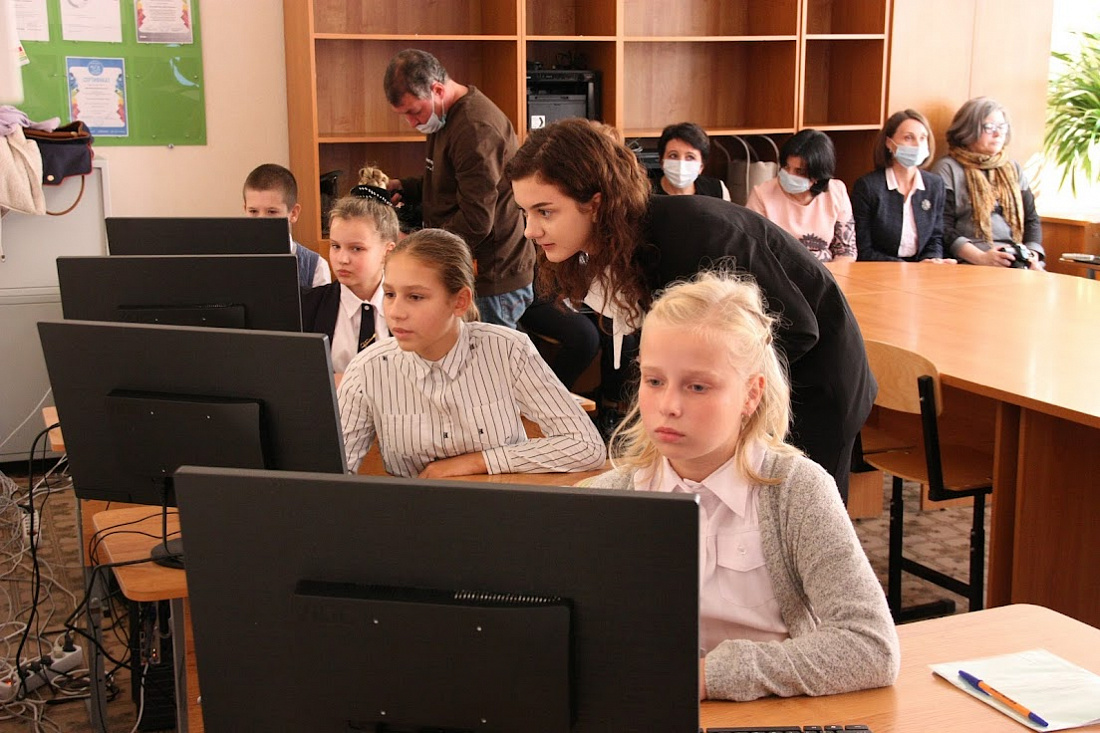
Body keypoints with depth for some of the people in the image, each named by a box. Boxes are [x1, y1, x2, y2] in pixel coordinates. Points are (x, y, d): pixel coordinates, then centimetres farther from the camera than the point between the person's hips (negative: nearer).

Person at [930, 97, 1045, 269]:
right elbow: (943, 228, -6)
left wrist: (1033, 255, 0)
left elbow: (1031, 218, 20)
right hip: (969, 263, -5)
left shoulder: (1012, 169, 23)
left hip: (1018, 261, 5)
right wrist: (981, 258, -18)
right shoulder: (948, 168, 4)